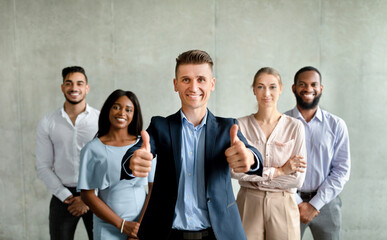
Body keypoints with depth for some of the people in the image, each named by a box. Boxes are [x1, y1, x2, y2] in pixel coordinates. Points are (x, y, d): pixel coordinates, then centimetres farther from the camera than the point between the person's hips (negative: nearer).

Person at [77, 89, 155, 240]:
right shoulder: (93, 149, -3)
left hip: (143, 223, 1)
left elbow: (155, 189, -1)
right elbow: (87, 195, -5)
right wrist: (122, 224, -11)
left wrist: (142, 226, -11)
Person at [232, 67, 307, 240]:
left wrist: (257, 176, -10)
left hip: (283, 205, 0)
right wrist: (279, 171, -12)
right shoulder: (240, 125, -1)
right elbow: (235, 170, -12)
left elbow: (297, 178, -6)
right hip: (249, 203, 0)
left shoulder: (295, 127, -2)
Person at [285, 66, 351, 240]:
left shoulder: (336, 125, 1)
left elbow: (342, 170, -2)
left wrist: (315, 204, -9)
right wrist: (297, 202, -10)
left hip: (326, 202, 1)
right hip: (289, 202, -1)